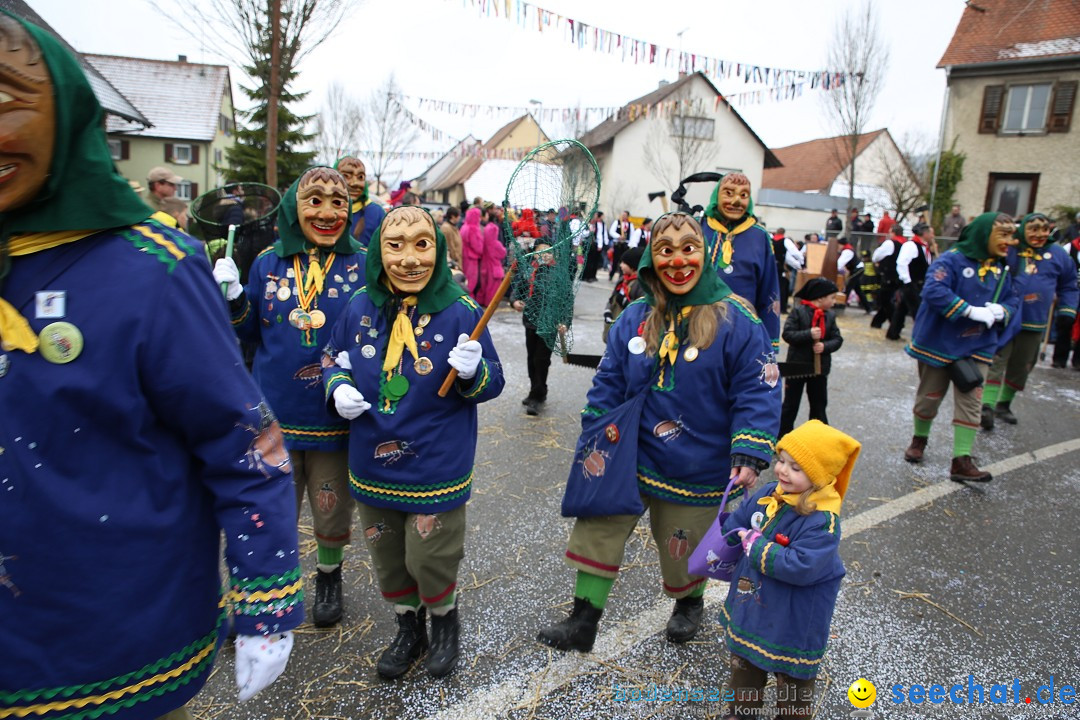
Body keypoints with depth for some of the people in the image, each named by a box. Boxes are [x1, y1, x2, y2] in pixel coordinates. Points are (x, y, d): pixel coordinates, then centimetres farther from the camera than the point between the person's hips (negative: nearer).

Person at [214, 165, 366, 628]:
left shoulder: (361, 264, -6)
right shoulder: (268, 262, 1)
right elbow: (250, 332, 9)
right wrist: (232, 298, -9)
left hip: (335, 414, -1)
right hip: (276, 413, 2)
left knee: (332, 508, 17)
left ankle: (329, 576, 44)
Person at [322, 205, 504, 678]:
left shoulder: (460, 311, -14)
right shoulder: (359, 307, -5)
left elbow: (491, 385, -8)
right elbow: (333, 358, 10)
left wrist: (473, 372, -30)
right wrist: (338, 388, -10)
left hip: (436, 468, -4)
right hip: (372, 466, 4)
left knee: (430, 558, 9)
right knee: (388, 559, 20)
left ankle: (444, 622, 42)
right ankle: (408, 629, 47)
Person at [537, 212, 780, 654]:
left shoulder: (736, 320, -14)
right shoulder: (635, 318, -2)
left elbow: (756, 393, -14)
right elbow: (609, 381, 5)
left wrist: (749, 456, -23)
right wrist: (597, 432, 1)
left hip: (696, 469, -3)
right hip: (629, 456, 3)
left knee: (684, 549, 16)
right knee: (598, 525, -3)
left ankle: (689, 602, 50)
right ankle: (584, 621, 15)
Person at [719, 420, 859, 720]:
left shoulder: (823, 520, -30)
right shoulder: (769, 494, -8)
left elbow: (801, 566, -36)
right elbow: (736, 523, 8)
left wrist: (756, 547, -29)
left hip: (793, 620, -7)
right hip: (750, 606, 8)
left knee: (793, 679, 18)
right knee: (744, 668, 28)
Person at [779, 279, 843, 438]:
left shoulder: (830, 315, 0)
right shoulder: (798, 311, -15)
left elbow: (837, 339, 1)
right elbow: (787, 334, -20)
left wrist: (825, 346, -18)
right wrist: (809, 334, -29)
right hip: (797, 366, -4)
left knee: (819, 404, 15)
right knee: (791, 403, 9)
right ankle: (783, 435, 22)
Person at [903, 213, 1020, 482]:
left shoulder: (1001, 269, 7)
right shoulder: (951, 260, -14)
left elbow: (1013, 301, 15)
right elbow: (933, 291, -28)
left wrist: (1001, 311, -9)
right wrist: (972, 311, -28)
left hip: (977, 348, 5)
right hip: (939, 344, -5)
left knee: (970, 402, -1)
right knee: (929, 397, 10)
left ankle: (962, 460, 1)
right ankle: (919, 440, 34)